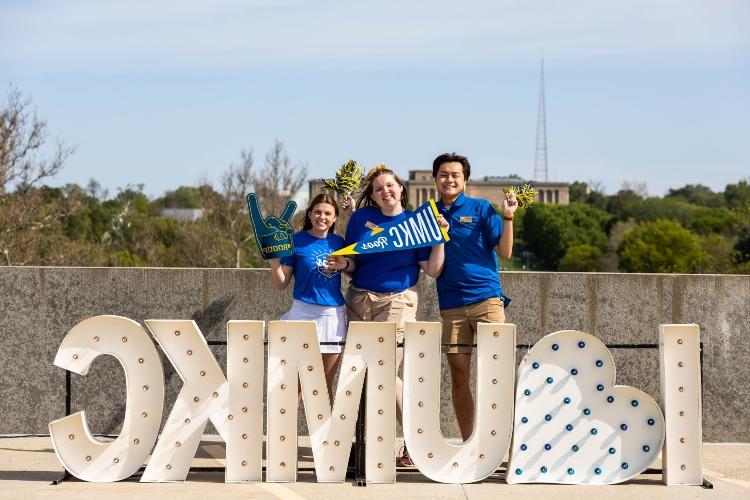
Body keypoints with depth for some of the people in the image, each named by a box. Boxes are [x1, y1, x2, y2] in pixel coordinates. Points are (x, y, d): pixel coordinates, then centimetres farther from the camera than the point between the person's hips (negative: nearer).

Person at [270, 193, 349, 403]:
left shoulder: (338, 242, 10)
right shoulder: (297, 241, -1)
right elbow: (280, 284, -2)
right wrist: (274, 258, -17)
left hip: (334, 315, 4)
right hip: (304, 313, -4)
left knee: (326, 384, 8)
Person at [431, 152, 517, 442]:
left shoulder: (480, 209, 5)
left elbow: (505, 252, 1)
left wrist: (508, 217, -11)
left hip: (486, 297, -2)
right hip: (451, 305, 3)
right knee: (459, 375, 3)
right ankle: (468, 442, 10)